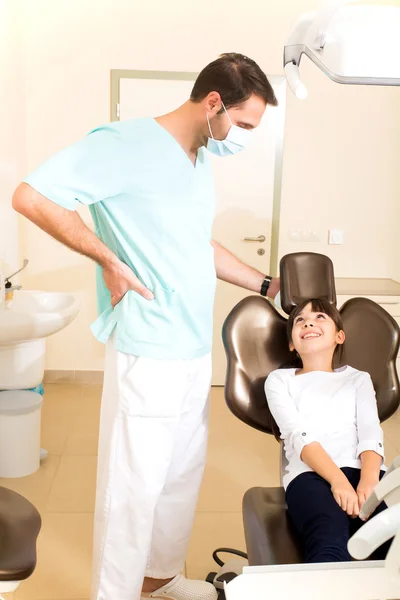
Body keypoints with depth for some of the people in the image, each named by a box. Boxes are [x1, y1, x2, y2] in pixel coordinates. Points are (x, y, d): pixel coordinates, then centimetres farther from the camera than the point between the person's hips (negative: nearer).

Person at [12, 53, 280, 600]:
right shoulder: (126, 143, -14)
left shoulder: (202, 160, 13)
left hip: (196, 350, 9)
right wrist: (110, 261, -16)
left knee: (184, 472, 19)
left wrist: (267, 285, 19)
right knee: (134, 484, 3)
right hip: (147, 353, -8)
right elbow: (32, 197, -17)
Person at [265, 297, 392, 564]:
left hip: (362, 469, 2)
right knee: (329, 545, -37)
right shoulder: (280, 380, 22)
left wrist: (369, 480, -15)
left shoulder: (358, 379, 29)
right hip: (310, 474, -2)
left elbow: (371, 433, 9)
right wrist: (338, 481, -17)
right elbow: (299, 435, 3)